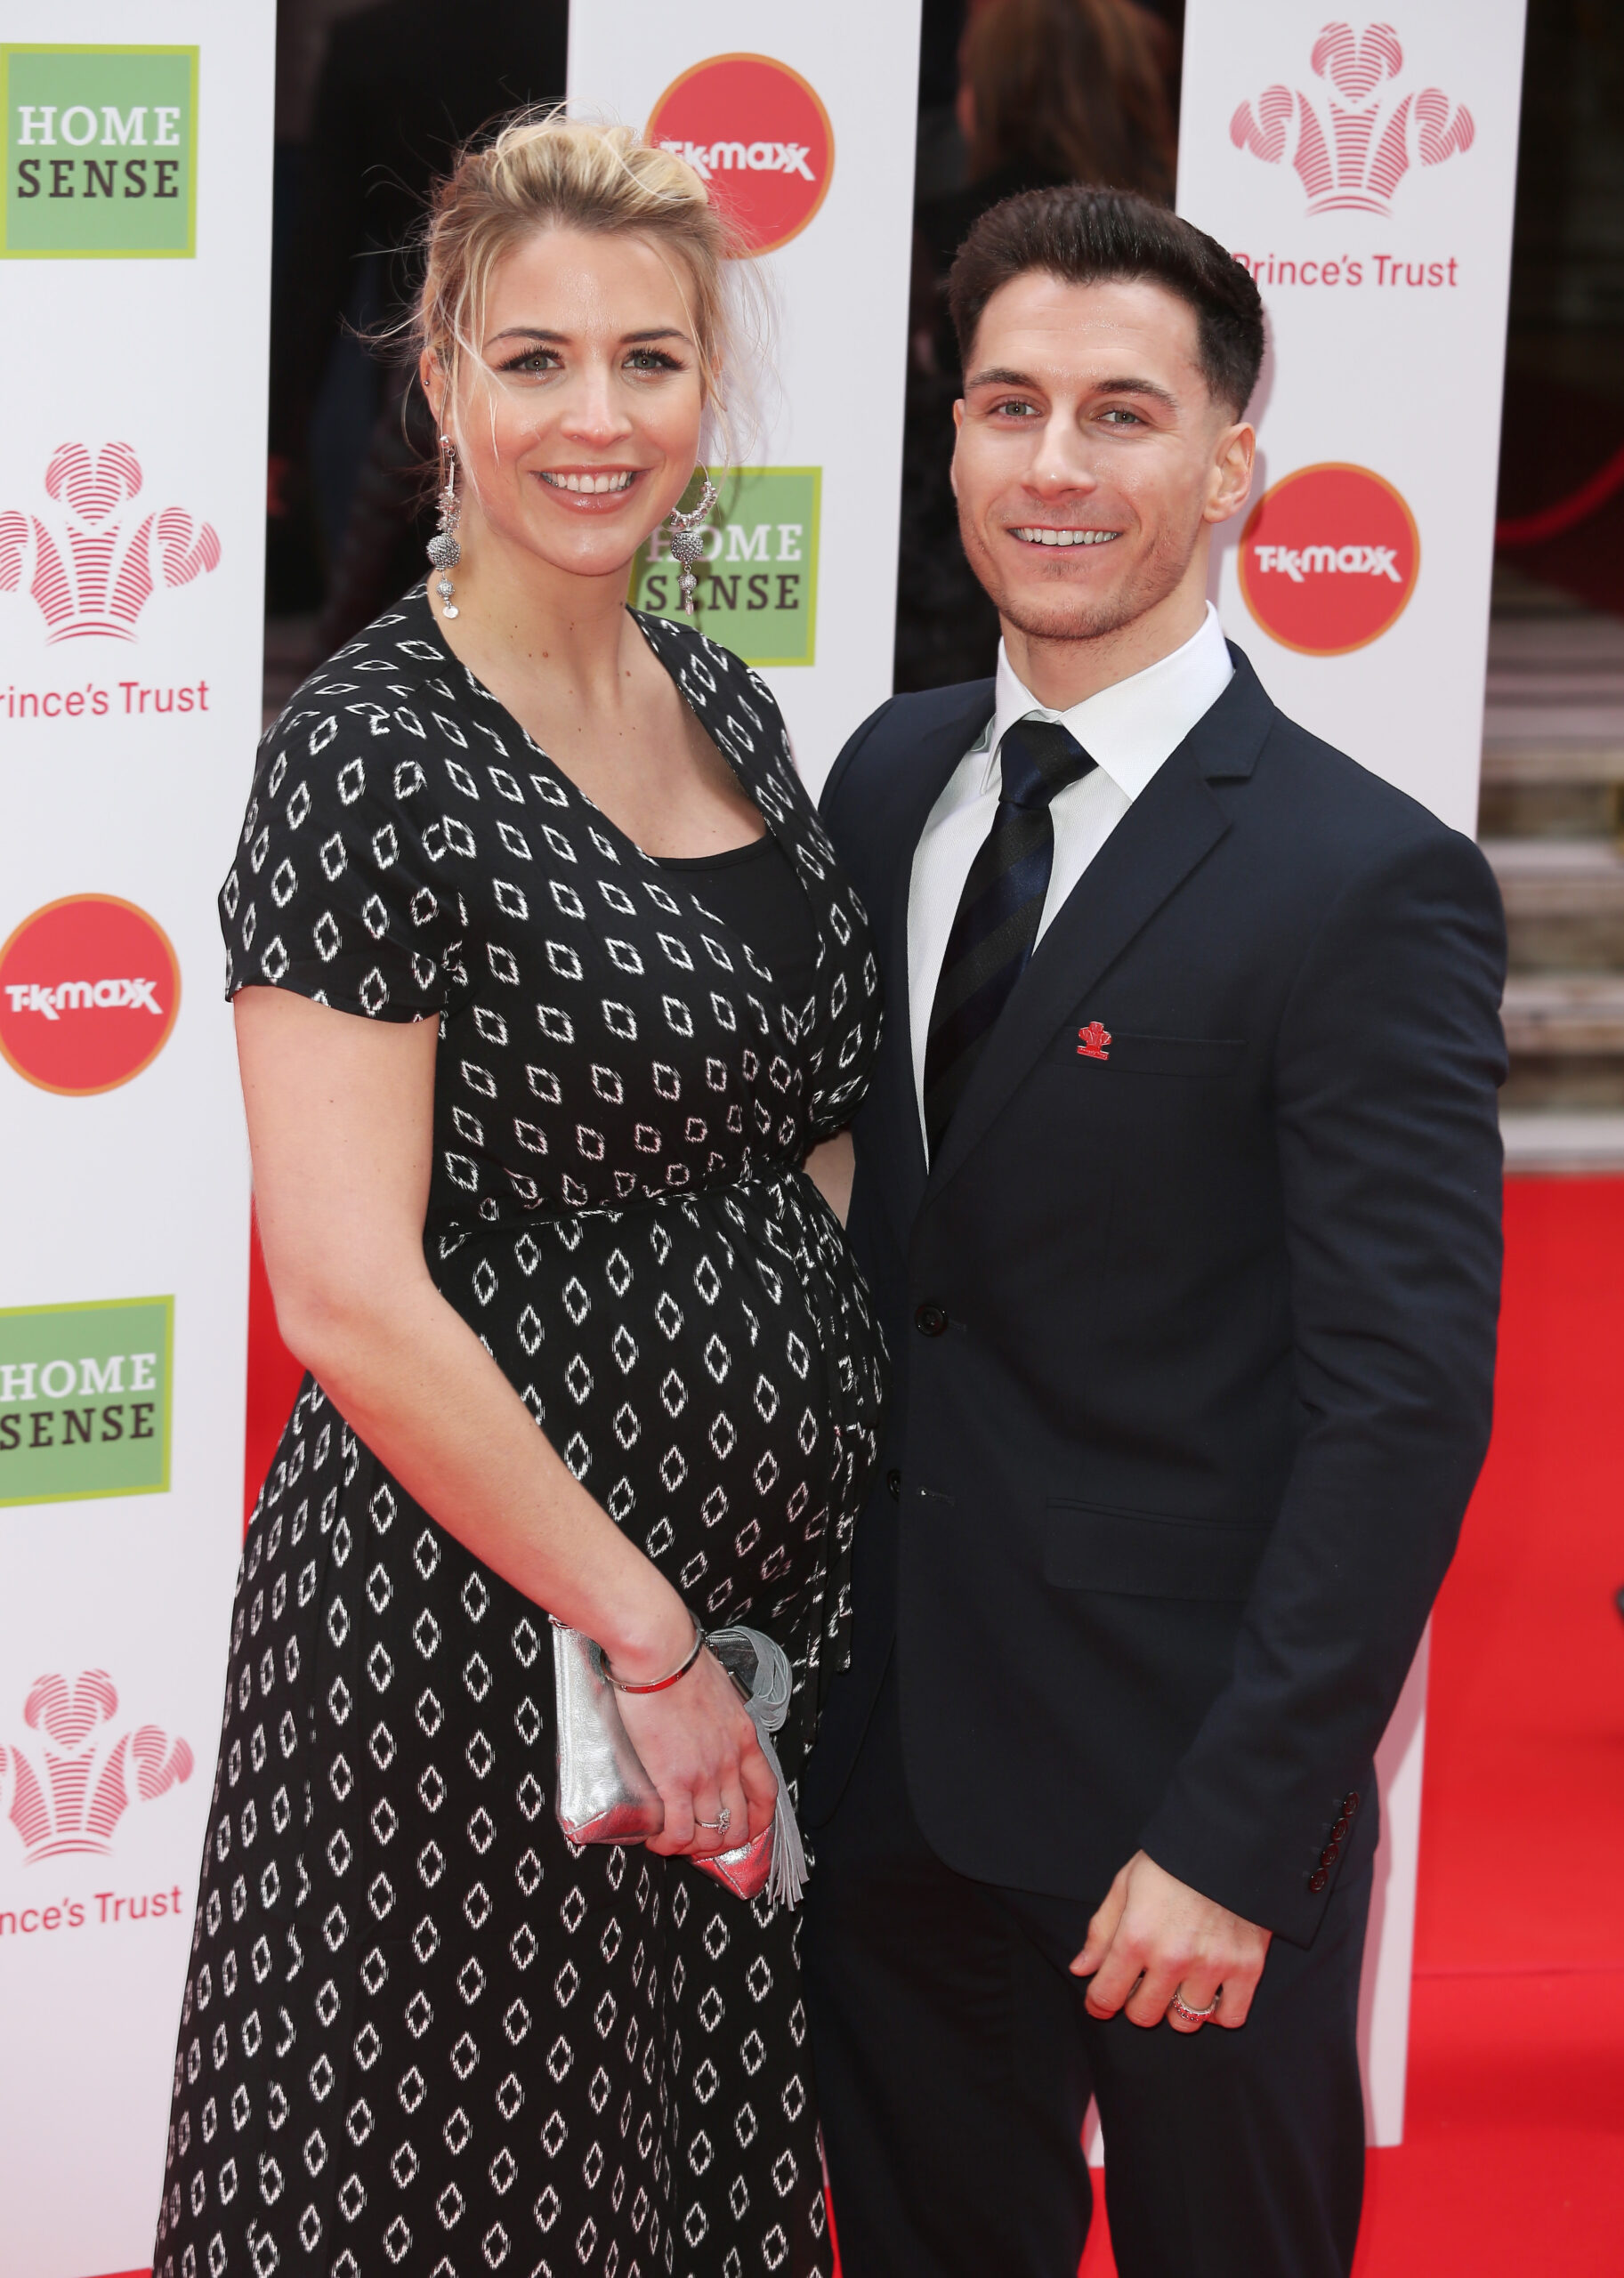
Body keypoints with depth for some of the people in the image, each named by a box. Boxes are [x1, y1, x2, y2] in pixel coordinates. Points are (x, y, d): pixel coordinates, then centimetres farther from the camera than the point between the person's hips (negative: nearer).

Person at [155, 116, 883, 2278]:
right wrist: (647, 1637, -16)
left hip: (763, 1582, 7)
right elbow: (348, 1300, -21)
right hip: (480, 1611, -7)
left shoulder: (722, 702, 7)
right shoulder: (372, 755, -16)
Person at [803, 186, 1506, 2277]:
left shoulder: (1367, 889, -15)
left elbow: (1404, 1401, -17)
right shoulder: (888, 783, 5)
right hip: (883, 1743, 6)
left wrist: (1238, 1834, -19)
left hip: (1182, 1786, -6)